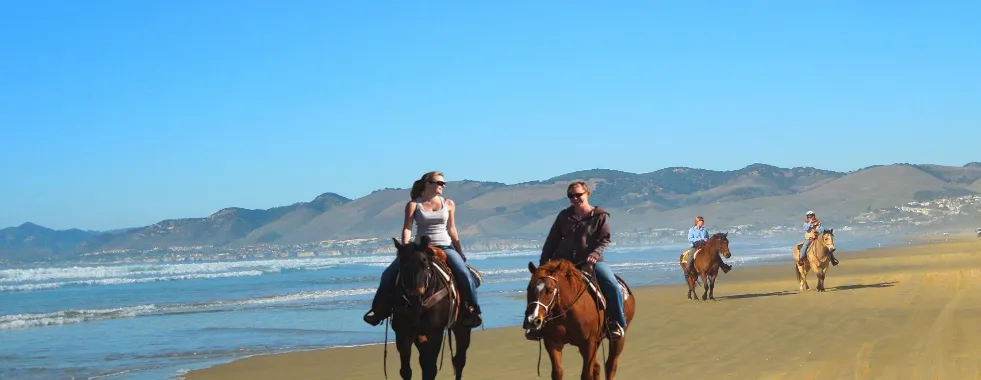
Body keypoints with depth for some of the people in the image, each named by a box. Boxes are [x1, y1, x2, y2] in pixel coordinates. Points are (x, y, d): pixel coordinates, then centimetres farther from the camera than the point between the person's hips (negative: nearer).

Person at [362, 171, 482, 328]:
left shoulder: (448, 204, 8)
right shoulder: (413, 205, 1)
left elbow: (452, 230, 13)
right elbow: (407, 228, -6)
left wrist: (461, 253, 11)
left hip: (444, 246, 0)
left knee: (465, 274, -26)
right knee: (389, 273, -13)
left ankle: (472, 310, -13)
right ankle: (379, 310, -2)